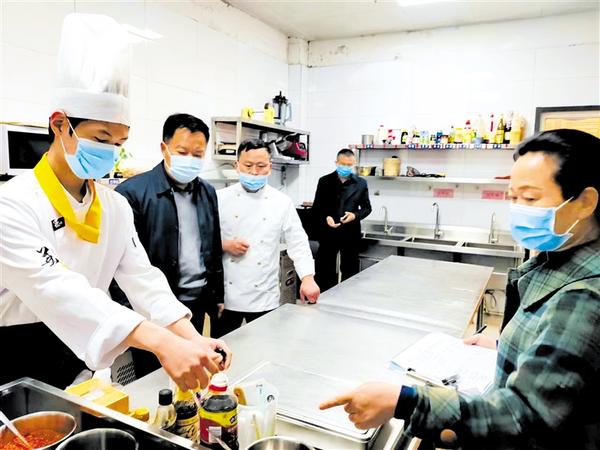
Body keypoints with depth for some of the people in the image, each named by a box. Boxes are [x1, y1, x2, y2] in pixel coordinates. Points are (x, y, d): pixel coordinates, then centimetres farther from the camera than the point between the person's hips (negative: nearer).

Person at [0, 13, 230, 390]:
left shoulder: (116, 206, -2)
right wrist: (163, 343, -47)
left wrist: (193, 339, -25)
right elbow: (58, 292, -35)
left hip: (81, 359, 5)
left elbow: (141, 278, -8)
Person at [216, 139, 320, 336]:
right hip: (227, 295, 0)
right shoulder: (221, 198, -1)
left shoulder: (282, 202, -1)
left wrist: (308, 278, -15)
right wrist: (224, 245, -15)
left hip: (264, 297, 0)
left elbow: (298, 243, -3)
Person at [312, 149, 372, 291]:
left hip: (351, 233, 1)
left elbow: (367, 208, 9)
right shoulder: (324, 181, 2)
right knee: (324, 270, 5)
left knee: (350, 271, 10)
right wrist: (325, 218, -17)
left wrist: (355, 215, -11)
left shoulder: (361, 183, 5)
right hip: (328, 233, -1)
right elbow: (316, 207, 3)